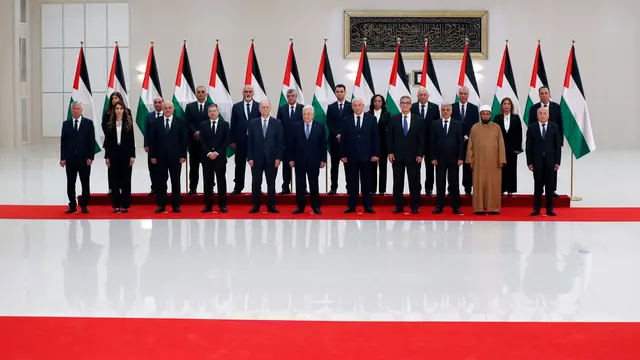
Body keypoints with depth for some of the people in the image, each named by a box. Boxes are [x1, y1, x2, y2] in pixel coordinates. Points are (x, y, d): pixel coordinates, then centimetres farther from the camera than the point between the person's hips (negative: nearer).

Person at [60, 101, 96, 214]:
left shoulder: (88, 123, 0)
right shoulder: (66, 124, 6)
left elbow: (92, 141, -2)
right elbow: (63, 142, 4)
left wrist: (90, 157, -9)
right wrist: (62, 158, -2)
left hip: (84, 158, -2)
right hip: (70, 158, 2)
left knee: (85, 183, 4)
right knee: (70, 183, 5)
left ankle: (84, 205, 13)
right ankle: (72, 206, 13)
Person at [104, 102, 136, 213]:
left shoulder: (128, 124, 3)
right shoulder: (110, 125, 5)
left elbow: (132, 140, 1)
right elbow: (107, 141, 5)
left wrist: (132, 155, -6)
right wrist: (107, 156, -1)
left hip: (126, 155, -1)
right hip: (114, 155, 1)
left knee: (126, 180, 1)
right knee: (114, 180, 3)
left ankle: (125, 205, 6)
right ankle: (116, 206, 7)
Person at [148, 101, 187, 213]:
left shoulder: (180, 122, 1)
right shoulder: (156, 122, 4)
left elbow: (184, 139, 0)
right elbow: (152, 140, 3)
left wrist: (183, 155, -5)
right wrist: (152, 155, -2)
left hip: (175, 157, -1)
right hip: (160, 157, 1)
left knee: (175, 181, 4)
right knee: (160, 181, 3)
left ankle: (176, 205, 10)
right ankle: (161, 205, 9)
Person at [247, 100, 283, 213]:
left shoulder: (277, 123, 2)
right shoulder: (253, 123, 4)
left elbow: (280, 141, 0)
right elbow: (249, 142, 3)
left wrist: (278, 157, -6)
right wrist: (250, 158, -3)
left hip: (271, 158, -1)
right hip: (257, 158, 1)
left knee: (271, 183, 5)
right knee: (256, 183, 4)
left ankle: (271, 206, 12)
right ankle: (256, 206, 11)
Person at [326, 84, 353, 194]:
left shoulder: (351, 106, 3)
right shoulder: (331, 107, 8)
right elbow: (329, 124, 3)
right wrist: (337, 135, -10)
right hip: (334, 140, 2)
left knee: (348, 165, 0)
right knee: (334, 165, 4)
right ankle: (334, 188, 7)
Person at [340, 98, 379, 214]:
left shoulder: (371, 119, 3)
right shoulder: (346, 120, 5)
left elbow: (375, 138, 2)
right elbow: (343, 139, 4)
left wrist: (376, 154, -4)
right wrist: (343, 155, -2)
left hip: (366, 156, -1)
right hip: (351, 156, 1)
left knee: (366, 182, 4)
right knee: (352, 182, 4)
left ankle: (368, 206, 10)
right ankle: (351, 206, 9)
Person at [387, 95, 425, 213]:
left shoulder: (419, 120, 2)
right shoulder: (393, 119, 5)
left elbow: (421, 139, 1)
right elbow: (390, 137, 5)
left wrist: (420, 154, -5)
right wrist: (390, 152, -3)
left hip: (413, 156, -1)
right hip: (397, 155, 1)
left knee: (414, 182, 2)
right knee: (398, 182, 4)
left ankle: (415, 207, 9)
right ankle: (399, 206, 10)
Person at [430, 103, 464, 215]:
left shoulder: (458, 124, 5)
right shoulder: (434, 124, 6)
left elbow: (461, 142, 2)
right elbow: (432, 142, 4)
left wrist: (460, 157, -6)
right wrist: (433, 157, -4)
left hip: (453, 159, -1)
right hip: (439, 159, 1)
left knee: (454, 183, 3)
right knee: (440, 184, 4)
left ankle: (456, 207, 7)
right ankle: (439, 206, 8)